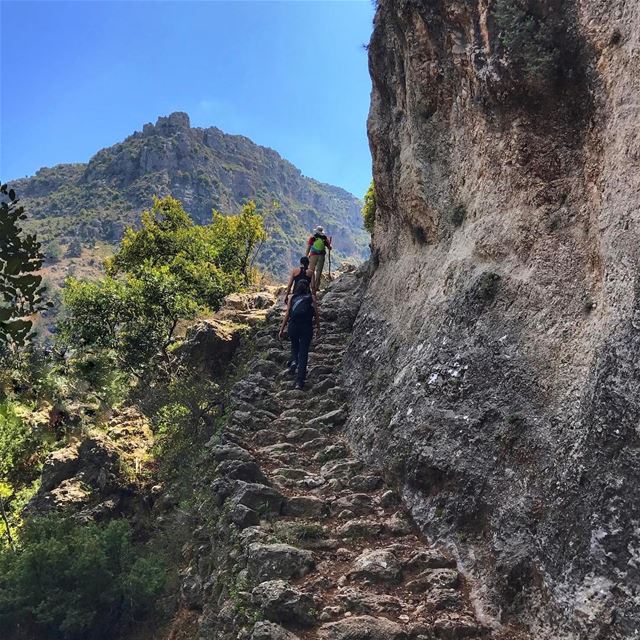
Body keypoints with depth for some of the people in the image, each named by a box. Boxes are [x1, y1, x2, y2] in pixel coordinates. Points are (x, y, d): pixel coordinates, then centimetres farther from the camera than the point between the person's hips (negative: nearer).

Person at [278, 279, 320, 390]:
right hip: (307, 327, -1)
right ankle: (299, 382, -5)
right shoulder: (311, 298, 8)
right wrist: (318, 328, 18)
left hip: (293, 326, 1)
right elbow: (316, 315, 6)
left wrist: (282, 330, 8)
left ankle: (294, 361, -1)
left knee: (294, 346, 29)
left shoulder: (292, 298, 11)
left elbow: (287, 315, 6)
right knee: (303, 353, 2)